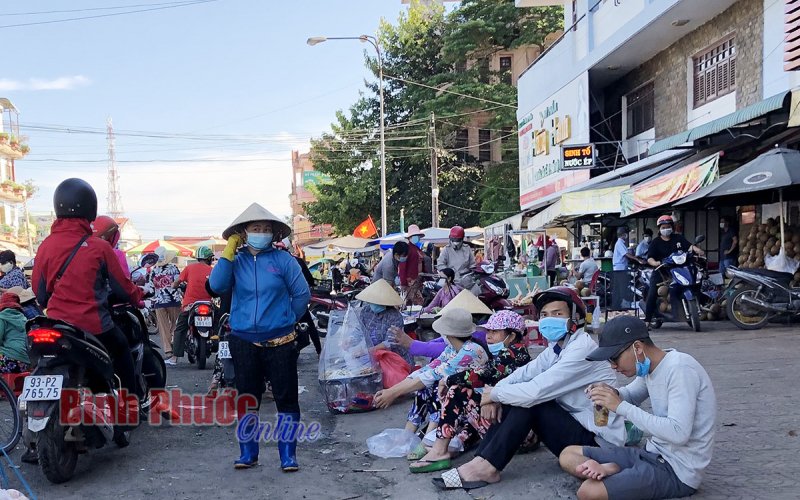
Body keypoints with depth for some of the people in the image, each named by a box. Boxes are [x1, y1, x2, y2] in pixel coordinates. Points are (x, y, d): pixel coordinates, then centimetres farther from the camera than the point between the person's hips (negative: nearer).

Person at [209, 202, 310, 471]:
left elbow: (302, 294, 2)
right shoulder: (236, 260, 3)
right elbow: (217, 286, -13)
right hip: (244, 342, 2)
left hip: (279, 342, -2)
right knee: (247, 400, 12)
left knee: (286, 399, 2)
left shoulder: (283, 259, -3)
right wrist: (228, 253, -12)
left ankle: (288, 455, 13)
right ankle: (248, 453, 26)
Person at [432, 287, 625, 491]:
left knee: (528, 400, -21)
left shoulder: (582, 349, -22)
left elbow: (536, 390, -28)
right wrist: (495, 395, -16)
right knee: (517, 398, -2)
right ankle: (482, 461, -8)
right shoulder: (558, 346, 8)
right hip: (572, 424, 9)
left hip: (597, 440, -9)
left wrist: (494, 394, -14)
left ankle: (486, 467, -16)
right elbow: (523, 374, 3)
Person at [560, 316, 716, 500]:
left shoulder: (680, 369, -21)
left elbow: (679, 433, -29)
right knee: (568, 455, 5)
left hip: (678, 470, -10)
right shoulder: (650, 366, 5)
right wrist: (613, 395, -1)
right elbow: (631, 395, 24)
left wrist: (621, 407, -25)